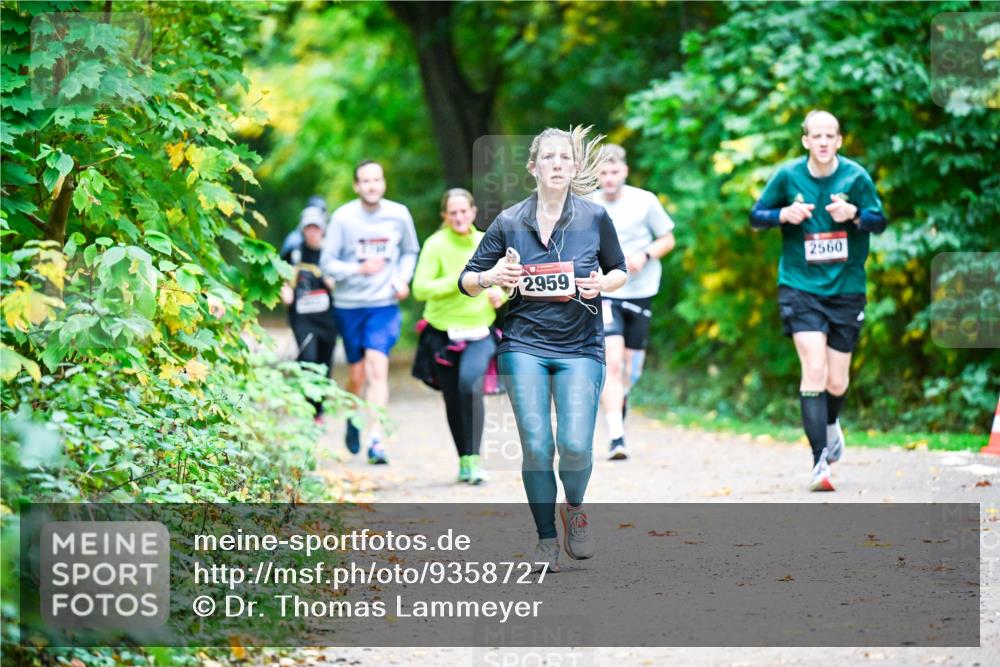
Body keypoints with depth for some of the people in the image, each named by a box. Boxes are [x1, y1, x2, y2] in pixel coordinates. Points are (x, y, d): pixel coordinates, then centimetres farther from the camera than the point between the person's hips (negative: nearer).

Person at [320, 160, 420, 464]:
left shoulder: (399, 215, -1)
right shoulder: (343, 218, -8)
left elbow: (410, 252, 16)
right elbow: (327, 263, -5)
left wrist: (403, 278, -2)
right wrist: (359, 269, -21)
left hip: (385, 303, 0)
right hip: (349, 304, 0)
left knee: (377, 366, -16)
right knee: (357, 373, 6)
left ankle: (376, 439, -19)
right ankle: (353, 418, 37)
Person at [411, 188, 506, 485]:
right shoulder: (436, 245, -7)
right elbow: (420, 288, -16)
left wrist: (500, 292, -3)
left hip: (479, 332, 0)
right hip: (443, 333, 0)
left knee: (470, 382, -25)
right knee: (453, 399, 8)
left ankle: (473, 458, -22)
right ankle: (464, 460, 27)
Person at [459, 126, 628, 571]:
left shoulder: (595, 218, 1)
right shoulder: (508, 222, 1)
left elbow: (619, 270, 14)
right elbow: (466, 280, 7)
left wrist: (601, 284, -9)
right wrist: (489, 278, -16)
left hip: (580, 349, 0)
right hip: (524, 346, 1)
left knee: (575, 446, -13)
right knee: (536, 448, -7)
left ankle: (574, 509, 19)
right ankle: (546, 539, 10)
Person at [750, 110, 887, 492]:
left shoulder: (855, 177, -3)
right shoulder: (788, 176, -2)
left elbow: (880, 221, 5)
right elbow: (756, 217, 9)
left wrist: (854, 214, -16)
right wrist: (784, 215, -12)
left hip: (846, 288, 2)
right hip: (800, 286, -1)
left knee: (837, 382, 7)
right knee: (814, 370, -18)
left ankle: (831, 424, 43)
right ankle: (820, 461, -16)